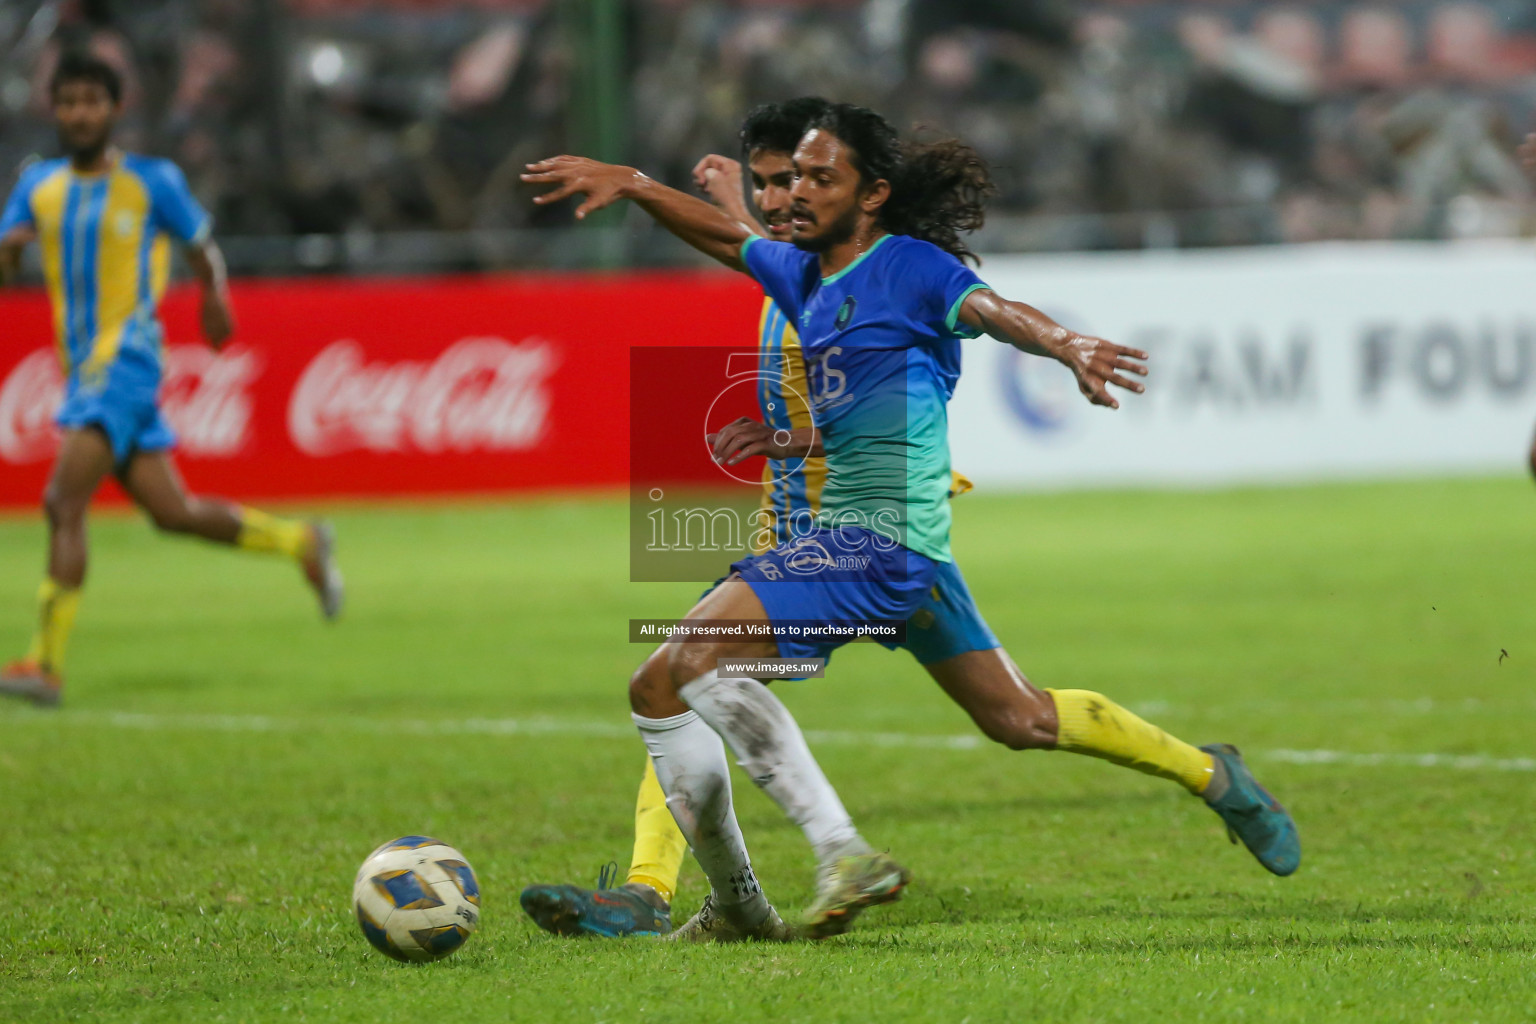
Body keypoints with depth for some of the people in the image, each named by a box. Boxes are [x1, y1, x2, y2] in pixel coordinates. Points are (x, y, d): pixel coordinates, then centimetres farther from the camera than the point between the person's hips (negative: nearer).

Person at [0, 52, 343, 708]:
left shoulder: (153, 181, -3)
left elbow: (201, 246, 12)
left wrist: (214, 298, 1)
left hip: (127, 359, -6)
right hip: (81, 365, 6)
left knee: (64, 503, -19)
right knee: (171, 512, 12)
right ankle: (300, 543, 33)